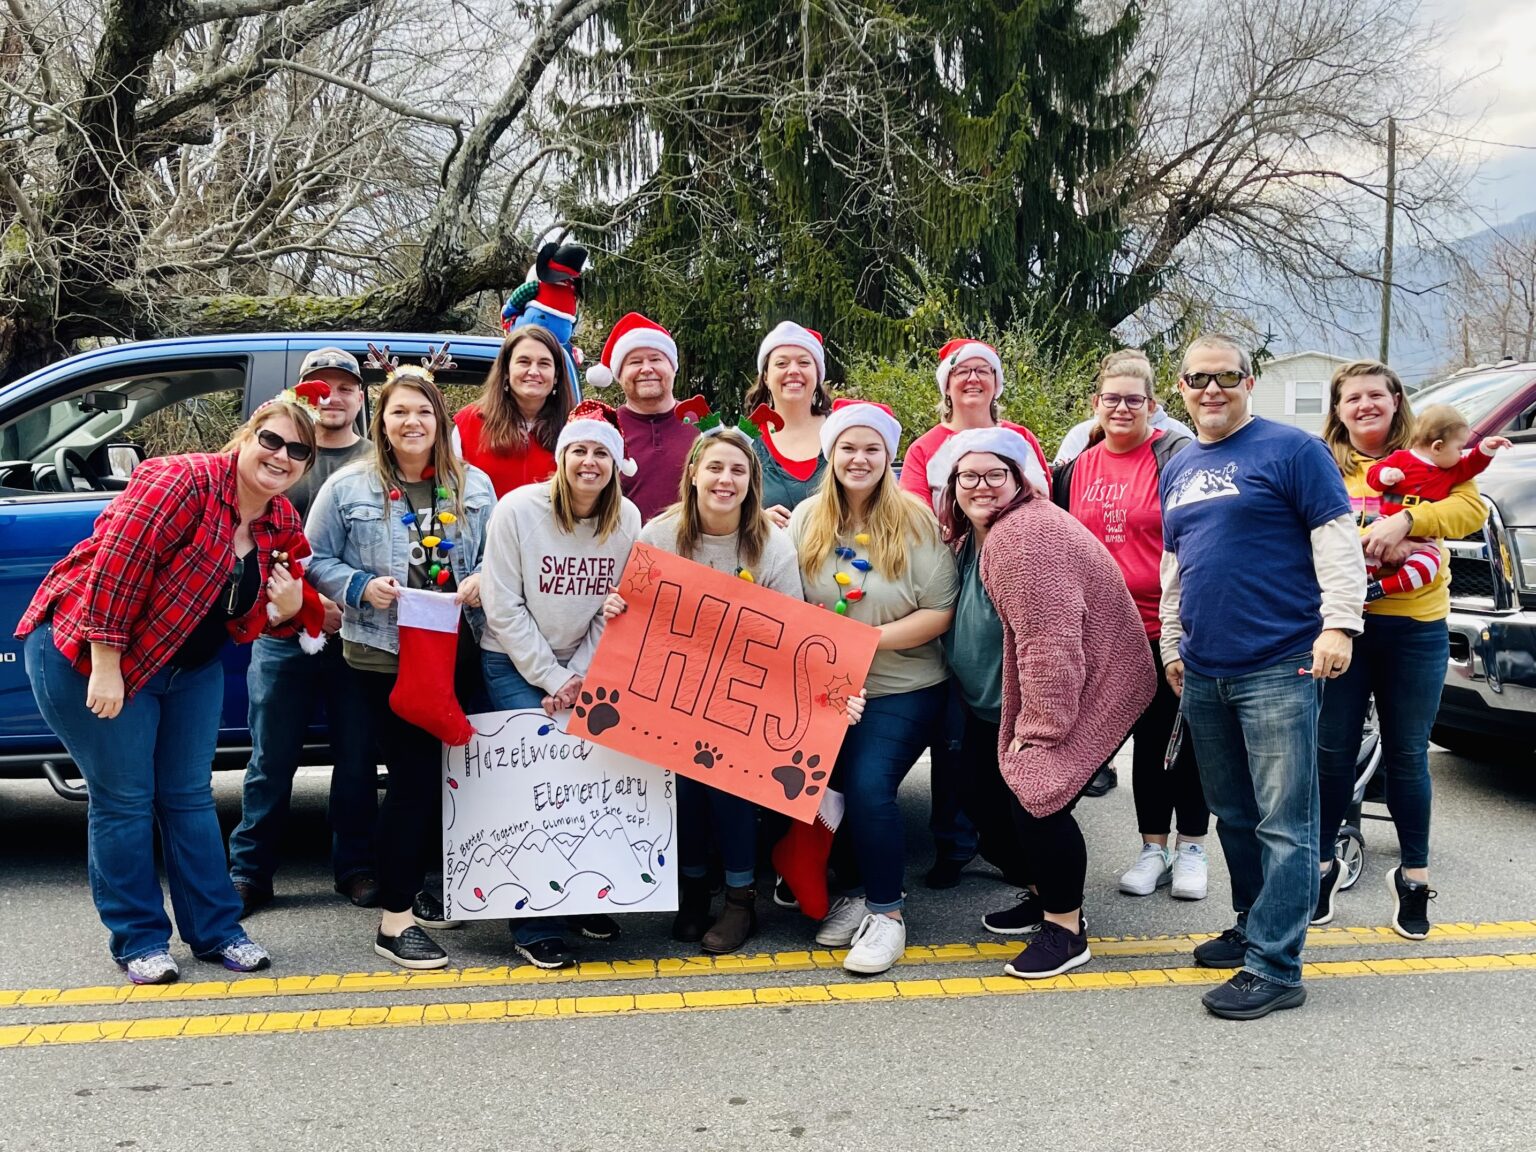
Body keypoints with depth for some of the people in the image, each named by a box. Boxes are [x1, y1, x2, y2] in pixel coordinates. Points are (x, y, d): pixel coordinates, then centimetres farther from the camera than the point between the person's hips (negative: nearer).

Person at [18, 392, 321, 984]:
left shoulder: (283, 525, 1)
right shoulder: (183, 481, -23)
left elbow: (242, 621, 11)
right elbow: (115, 567, -26)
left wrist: (287, 610, -11)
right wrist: (105, 666, -25)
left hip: (190, 666, 7)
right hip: (89, 653, -7)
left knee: (189, 796, 11)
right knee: (124, 799, -1)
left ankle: (216, 929, 19)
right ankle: (139, 939, 12)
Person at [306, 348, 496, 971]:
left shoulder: (473, 485, 8)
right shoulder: (349, 486, -1)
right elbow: (316, 561, 3)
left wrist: (483, 580, -7)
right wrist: (361, 587, -14)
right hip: (382, 655, -4)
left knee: (437, 774, 10)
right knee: (415, 775, -7)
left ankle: (412, 885, 30)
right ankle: (395, 918, 3)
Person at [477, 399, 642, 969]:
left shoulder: (627, 520, -4)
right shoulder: (517, 510, -13)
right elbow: (504, 609, -12)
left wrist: (581, 678, -10)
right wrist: (553, 680, -14)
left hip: (586, 667, 3)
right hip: (515, 662, -3)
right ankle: (535, 923, -6)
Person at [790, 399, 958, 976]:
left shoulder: (916, 522, -9)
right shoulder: (806, 520, 1)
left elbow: (940, 612, -12)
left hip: (903, 688, -3)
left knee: (869, 786, -19)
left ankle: (887, 910, 3)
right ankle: (858, 890, 16)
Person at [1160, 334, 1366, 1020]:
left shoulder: (1290, 449, -4)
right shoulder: (1178, 470, 17)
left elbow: (1337, 539, -8)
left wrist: (1338, 623, -16)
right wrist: (1173, 644, 22)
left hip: (1278, 667, -7)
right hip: (1202, 674, 7)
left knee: (1284, 822, -5)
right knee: (1233, 815, 16)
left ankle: (1274, 965, -3)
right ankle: (1252, 927, 30)